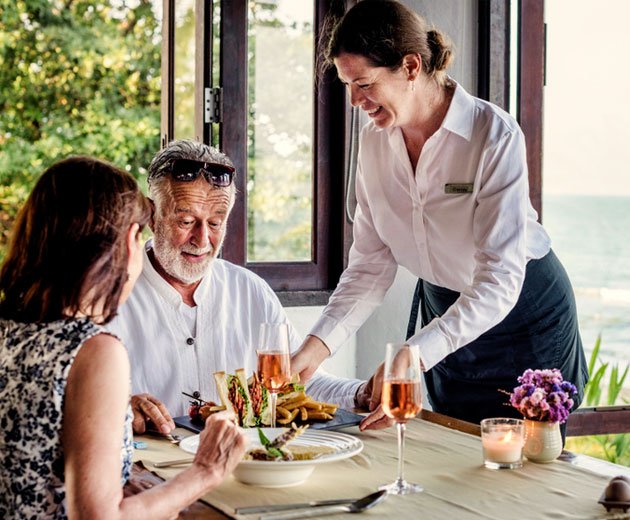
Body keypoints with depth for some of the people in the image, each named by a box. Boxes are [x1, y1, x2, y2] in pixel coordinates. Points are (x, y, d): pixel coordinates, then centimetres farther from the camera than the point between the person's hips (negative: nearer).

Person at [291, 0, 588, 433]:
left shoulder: (494, 135, -26)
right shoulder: (374, 142, -8)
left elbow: (499, 282, -32)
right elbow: (370, 266, -6)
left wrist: (411, 358, -42)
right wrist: (316, 347, -21)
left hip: (521, 313, -5)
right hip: (441, 308, 5)